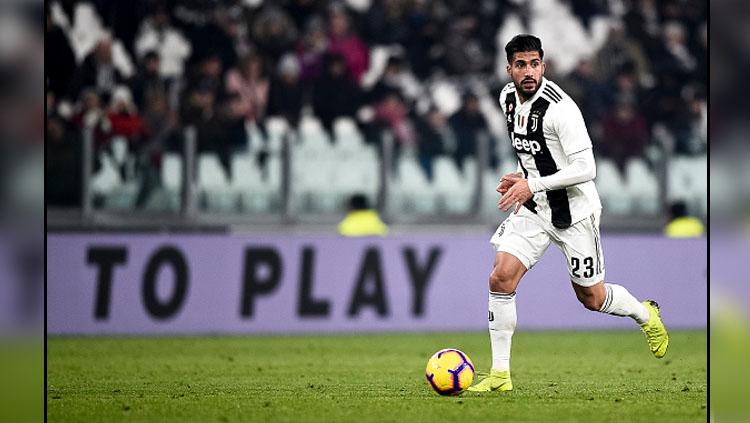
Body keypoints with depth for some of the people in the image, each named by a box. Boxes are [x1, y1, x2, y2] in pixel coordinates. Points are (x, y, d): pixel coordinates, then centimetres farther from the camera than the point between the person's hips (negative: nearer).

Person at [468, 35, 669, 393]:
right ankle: (500, 375, -6)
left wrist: (532, 185, -26)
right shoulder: (508, 98, 1)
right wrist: (521, 179, 8)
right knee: (500, 278, -12)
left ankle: (646, 316, 41)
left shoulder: (560, 108, -24)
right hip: (533, 209, 6)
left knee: (591, 298, 8)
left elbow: (586, 169, -25)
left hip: (573, 212, -6)